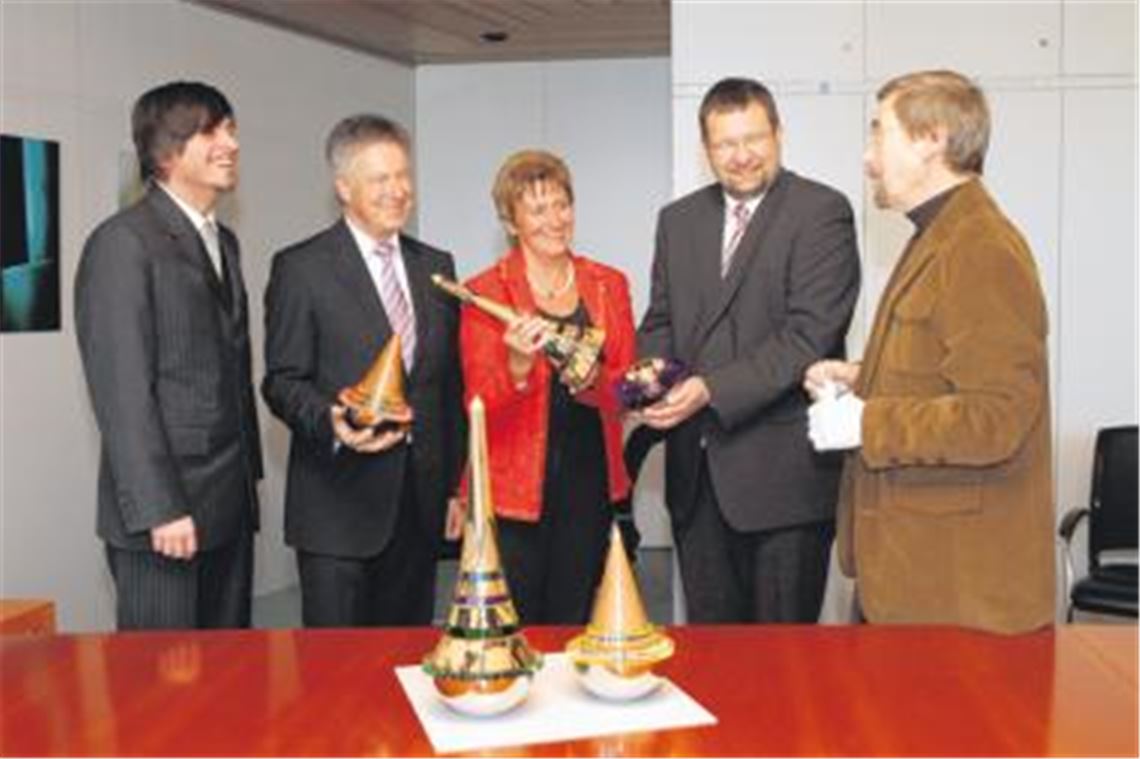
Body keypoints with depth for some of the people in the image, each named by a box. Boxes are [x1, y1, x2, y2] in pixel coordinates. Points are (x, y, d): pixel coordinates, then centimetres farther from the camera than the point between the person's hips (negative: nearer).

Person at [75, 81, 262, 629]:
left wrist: (249, 476, 15)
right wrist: (159, 510, -17)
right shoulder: (123, 242, -9)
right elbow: (121, 391, -14)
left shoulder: (224, 242, 17)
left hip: (231, 504, 8)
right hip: (166, 512, -7)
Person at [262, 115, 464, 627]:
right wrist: (332, 422, -25)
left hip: (420, 505, 5)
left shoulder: (436, 267, 13)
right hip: (339, 509, -4)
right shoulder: (300, 268, -2)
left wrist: (457, 487, 11)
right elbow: (283, 381, -4)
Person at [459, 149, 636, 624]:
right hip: (514, 487, -3)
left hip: (590, 482, 3)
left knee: (573, 626, 7)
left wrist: (595, 381, -11)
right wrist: (517, 366, -25)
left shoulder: (608, 284, 10)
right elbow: (480, 406, -5)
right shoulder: (483, 294, -2)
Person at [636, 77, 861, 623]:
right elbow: (660, 323, 15)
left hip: (783, 472, -5)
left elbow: (809, 334, -15)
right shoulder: (679, 220, 14)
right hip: (697, 472, 5)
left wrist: (712, 390, -22)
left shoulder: (822, 213, -6)